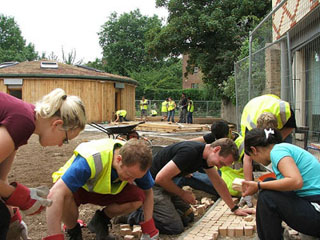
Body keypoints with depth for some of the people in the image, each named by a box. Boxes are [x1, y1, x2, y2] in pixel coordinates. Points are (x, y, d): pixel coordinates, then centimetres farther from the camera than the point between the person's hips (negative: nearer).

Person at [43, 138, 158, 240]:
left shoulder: (136, 164, -24)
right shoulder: (91, 160, -42)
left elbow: (148, 192, -6)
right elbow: (55, 195, -48)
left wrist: (149, 229, -12)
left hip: (104, 189, 4)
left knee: (138, 196, -22)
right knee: (65, 196, -39)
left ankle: (100, 221, 6)